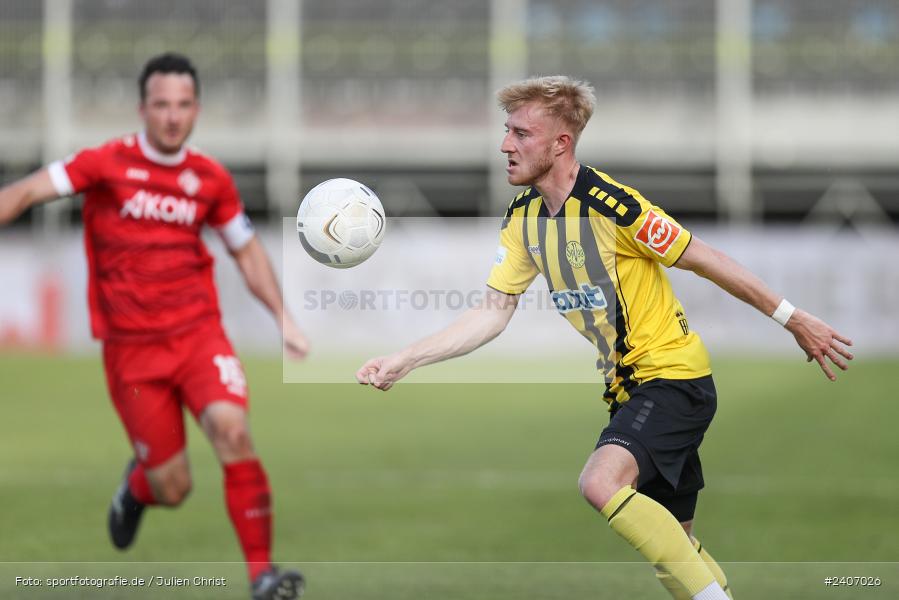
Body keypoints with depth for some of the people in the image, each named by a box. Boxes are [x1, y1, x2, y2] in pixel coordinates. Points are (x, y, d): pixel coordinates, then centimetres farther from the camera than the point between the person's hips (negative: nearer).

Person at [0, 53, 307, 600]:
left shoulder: (211, 179, 6)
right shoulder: (107, 164, -4)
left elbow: (247, 250, 18)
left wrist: (283, 317, 10)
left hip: (198, 332, 2)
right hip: (131, 346, -2)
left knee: (232, 428, -26)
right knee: (172, 489, -3)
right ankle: (137, 486, 38)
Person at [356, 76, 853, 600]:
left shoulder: (611, 203, -20)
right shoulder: (523, 218, 2)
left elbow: (704, 260, -14)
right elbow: (494, 312, 3)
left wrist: (794, 320, -8)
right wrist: (404, 361, -5)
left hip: (673, 376, -8)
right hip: (626, 390, 8)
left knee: (601, 483, -30)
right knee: (673, 543, 12)